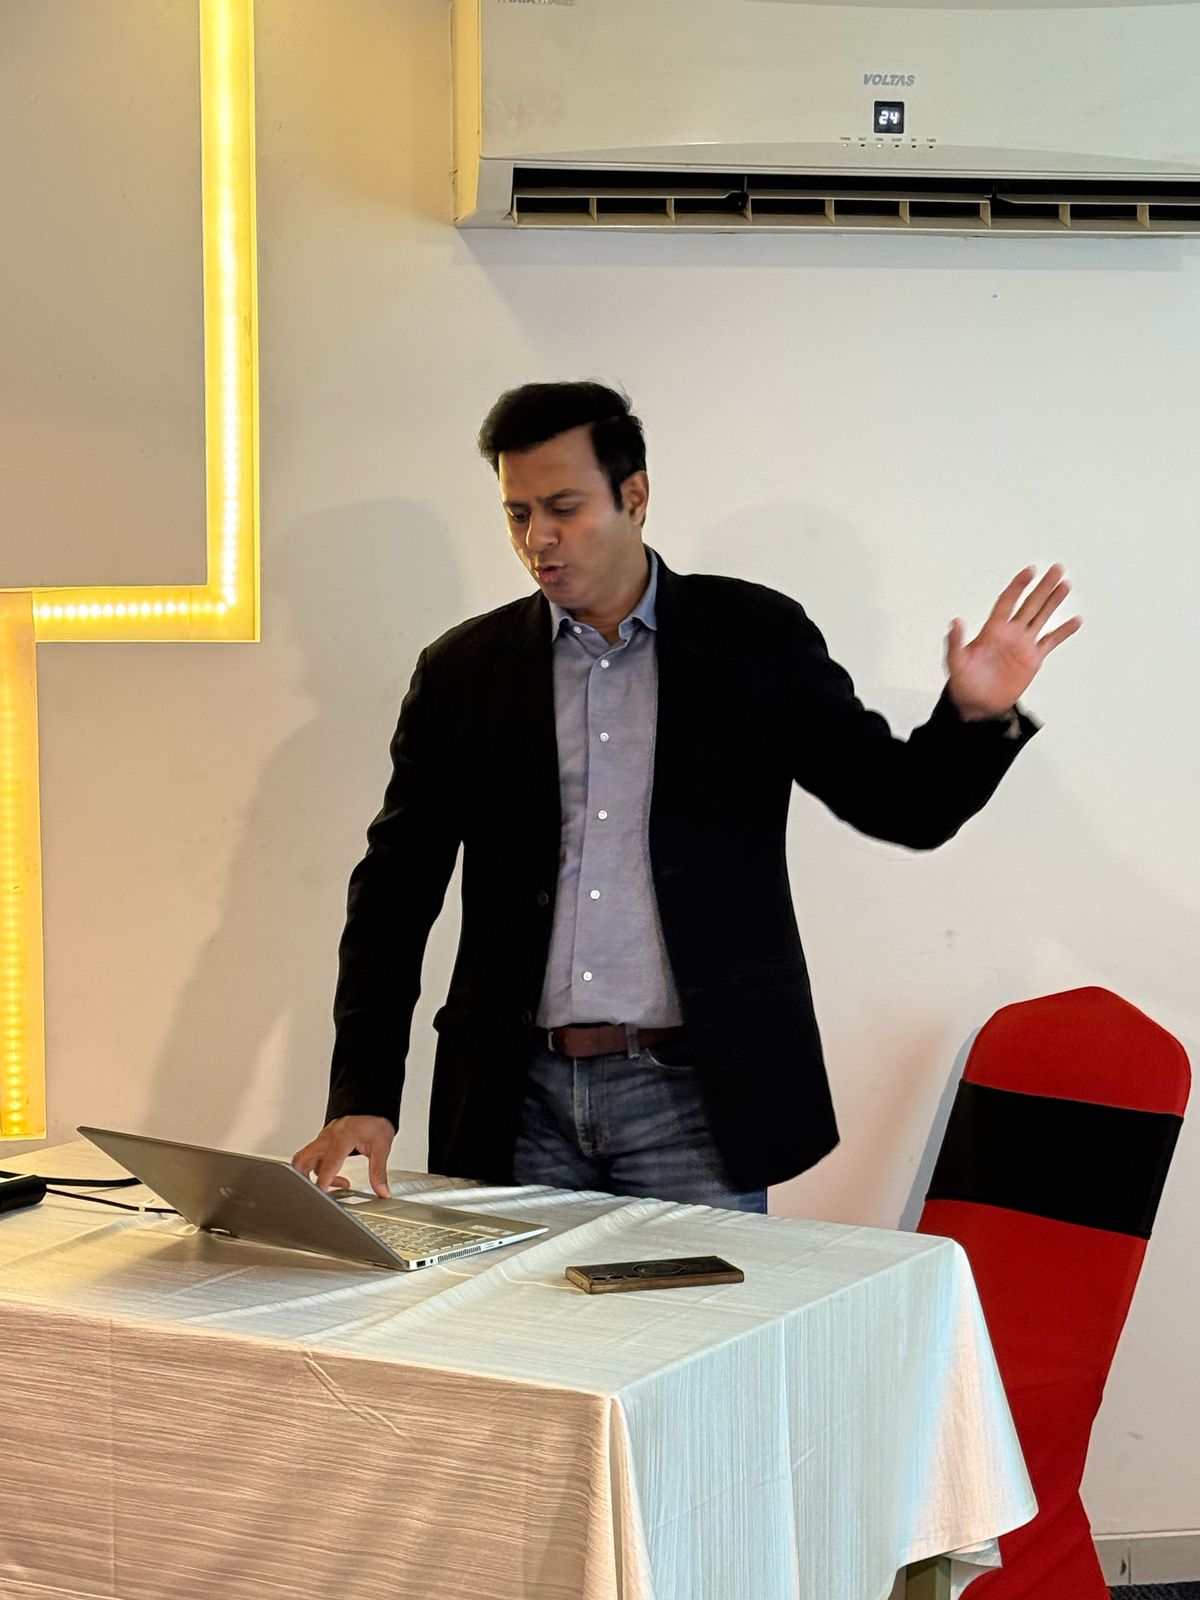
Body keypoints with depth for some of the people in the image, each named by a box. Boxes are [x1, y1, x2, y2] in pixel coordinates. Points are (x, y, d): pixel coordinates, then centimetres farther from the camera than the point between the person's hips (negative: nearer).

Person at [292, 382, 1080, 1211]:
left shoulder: (755, 637, 3)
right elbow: (395, 892, 6)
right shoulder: (463, 671, 7)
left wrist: (976, 717, -18)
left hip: (693, 1098, -1)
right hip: (518, 1103, 2)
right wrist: (364, 1098, -4)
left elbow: (901, 802, 4)